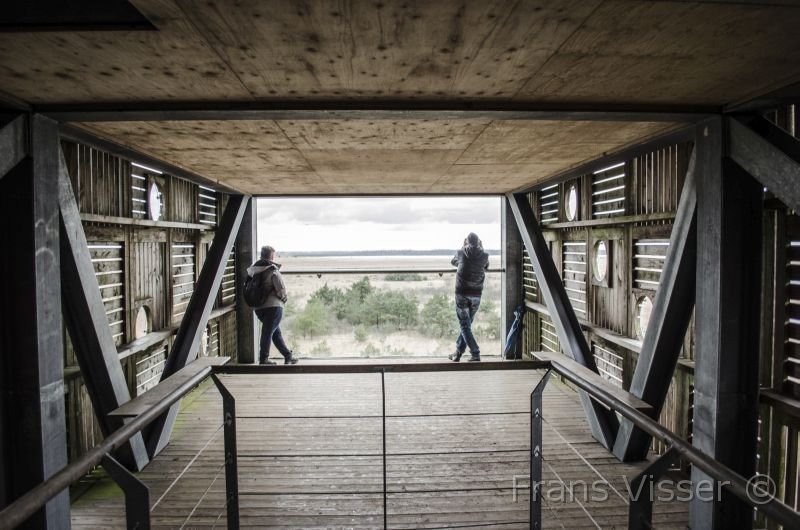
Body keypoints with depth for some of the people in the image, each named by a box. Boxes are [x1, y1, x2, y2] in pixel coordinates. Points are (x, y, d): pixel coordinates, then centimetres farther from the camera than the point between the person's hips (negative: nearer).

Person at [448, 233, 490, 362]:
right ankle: (458, 353, 20)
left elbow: (453, 262, 20)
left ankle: (475, 353, -8)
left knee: (465, 325, 1)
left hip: (462, 293, -3)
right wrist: (481, 248, 22)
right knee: (467, 324, 13)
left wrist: (463, 247, 28)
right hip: (476, 295, 3)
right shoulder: (484, 256, 2)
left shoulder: (461, 253, -2)